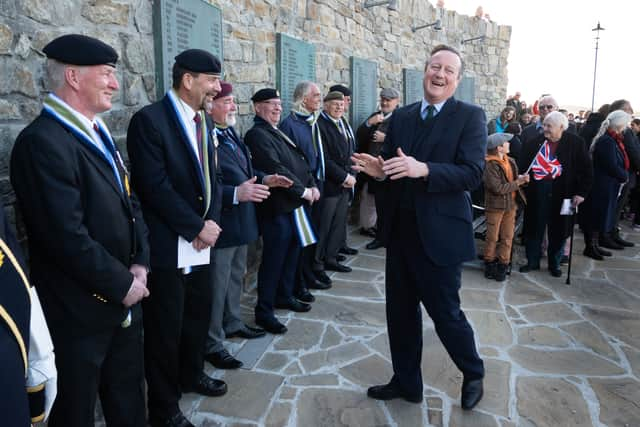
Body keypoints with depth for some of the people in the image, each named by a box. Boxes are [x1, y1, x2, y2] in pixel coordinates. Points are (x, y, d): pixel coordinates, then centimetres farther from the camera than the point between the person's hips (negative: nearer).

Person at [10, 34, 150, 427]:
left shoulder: (97, 133, 9)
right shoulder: (42, 141, -20)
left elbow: (129, 202, 10)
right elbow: (67, 236, -26)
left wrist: (140, 264, -2)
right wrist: (122, 283, -15)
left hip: (124, 298, 8)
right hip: (80, 308, -8)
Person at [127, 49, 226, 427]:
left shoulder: (205, 122, 11)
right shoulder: (150, 120, -13)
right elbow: (155, 186, -19)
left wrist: (212, 222, -4)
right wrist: (196, 228, -15)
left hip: (203, 242, 8)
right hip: (168, 246, -7)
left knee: (199, 316, 20)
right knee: (166, 327, 7)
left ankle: (191, 374, 44)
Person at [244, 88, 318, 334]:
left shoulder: (280, 133, 17)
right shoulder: (257, 134, -12)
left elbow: (300, 161, 17)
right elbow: (275, 168, -21)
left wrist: (312, 185, 2)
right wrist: (302, 190, -16)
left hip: (295, 204, 9)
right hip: (277, 206, -9)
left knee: (292, 254, 18)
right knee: (273, 259, -3)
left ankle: (285, 296, 35)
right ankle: (264, 312, 9)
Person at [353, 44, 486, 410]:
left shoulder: (470, 116, -6)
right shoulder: (401, 117, 10)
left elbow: (473, 174, -17)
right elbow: (392, 167, 10)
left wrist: (423, 169, -30)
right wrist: (379, 170, -13)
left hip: (440, 232, -5)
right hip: (400, 230, 6)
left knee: (445, 312, 8)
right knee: (400, 311, 14)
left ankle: (474, 374, 37)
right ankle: (406, 381, 34)